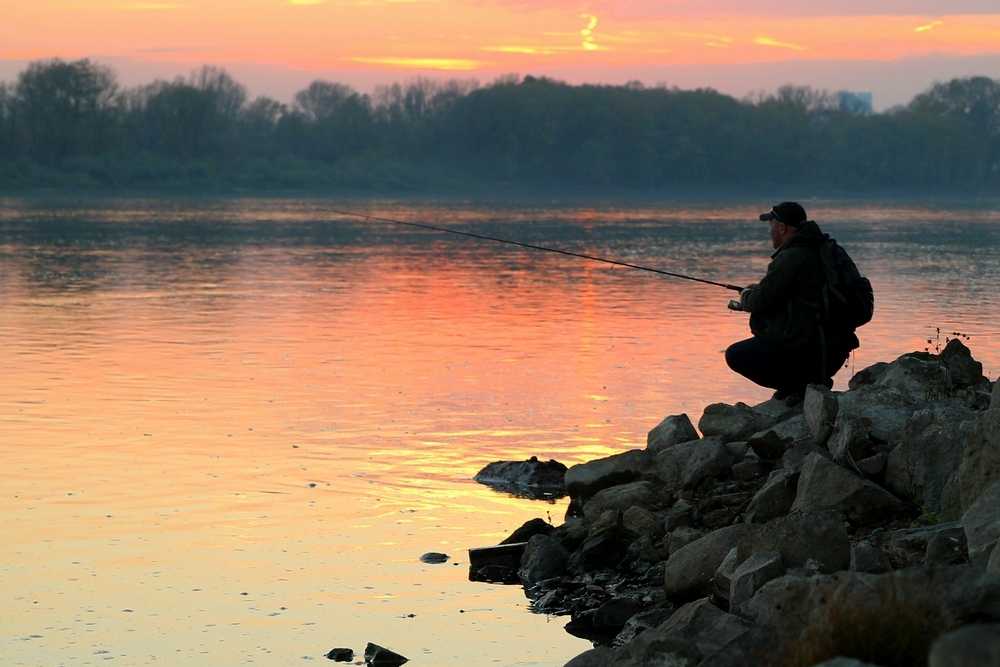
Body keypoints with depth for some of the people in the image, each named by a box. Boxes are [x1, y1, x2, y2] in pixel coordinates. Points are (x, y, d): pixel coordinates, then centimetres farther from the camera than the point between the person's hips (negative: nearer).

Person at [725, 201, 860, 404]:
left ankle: (800, 383, -8)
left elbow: (761, 301, -14)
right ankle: (814, 380, 15)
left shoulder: (791, 258, -17)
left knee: (735, 355, -3)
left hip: (806, 351, -10)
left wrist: (746, 297, 9)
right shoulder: (820, 251, 14)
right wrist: (757, 290, 27)